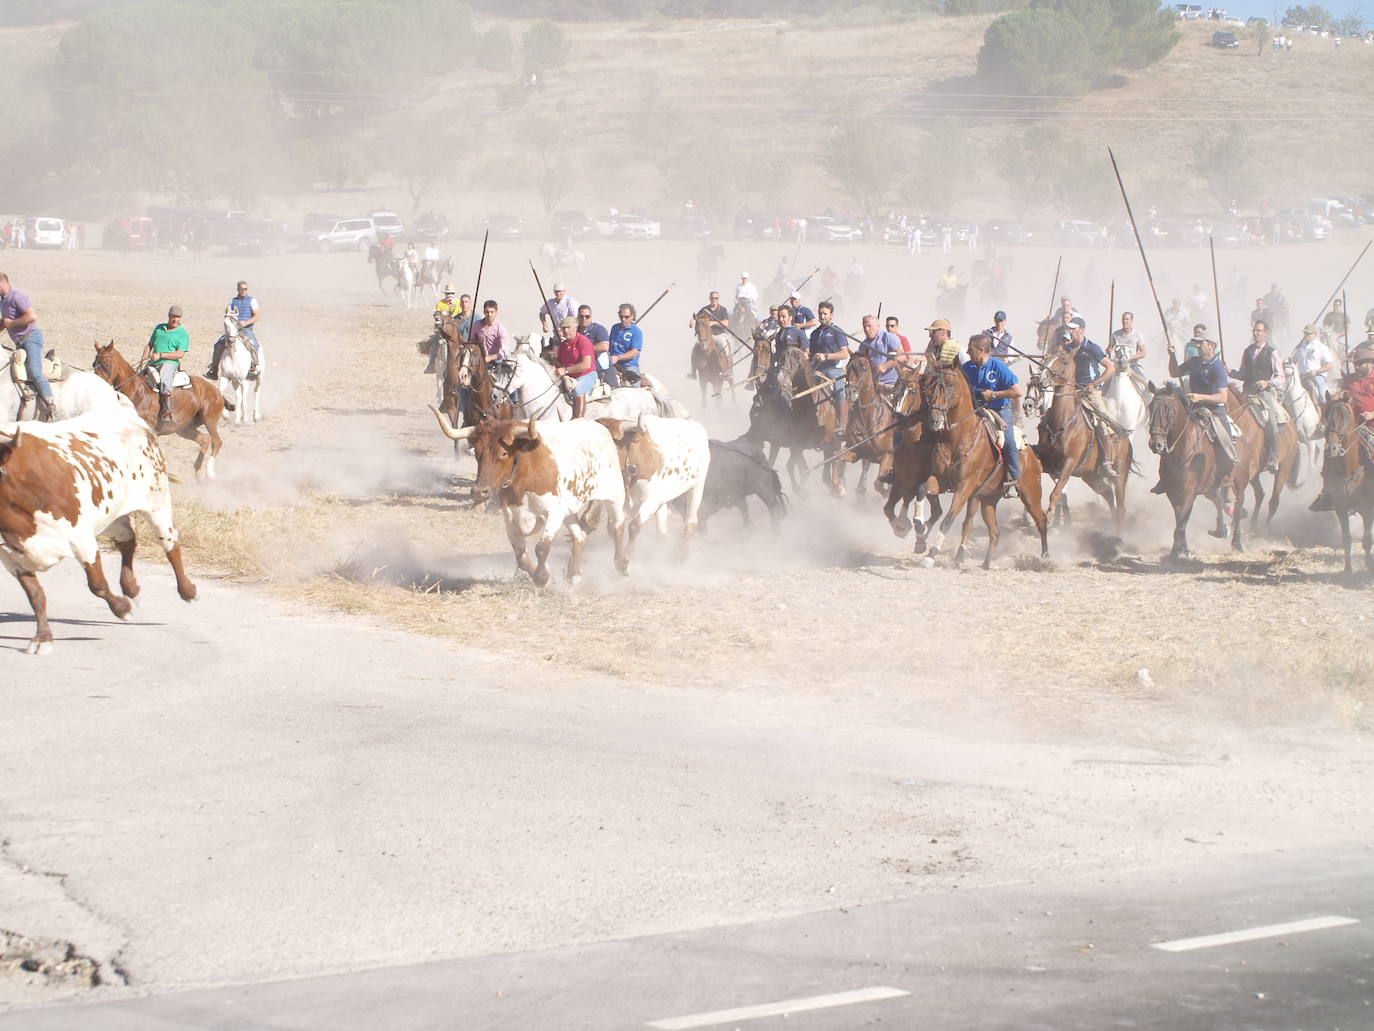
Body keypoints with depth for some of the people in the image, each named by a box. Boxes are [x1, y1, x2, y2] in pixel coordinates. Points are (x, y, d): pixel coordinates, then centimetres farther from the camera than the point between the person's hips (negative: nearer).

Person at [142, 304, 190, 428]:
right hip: (153, 364, 7)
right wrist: (145, 357, 6)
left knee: (164, 382, -35)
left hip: (169, 363, -7)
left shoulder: (183, 334, 2)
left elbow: (180, 354, -9)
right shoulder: (159, 328, 21)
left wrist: (160, 355, -16)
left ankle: (167, 414, -43)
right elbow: (150, 345, 27)